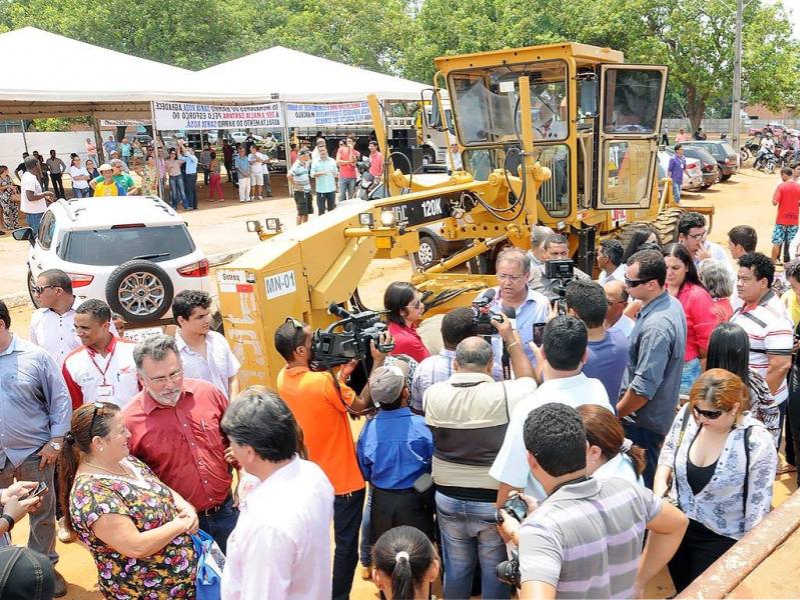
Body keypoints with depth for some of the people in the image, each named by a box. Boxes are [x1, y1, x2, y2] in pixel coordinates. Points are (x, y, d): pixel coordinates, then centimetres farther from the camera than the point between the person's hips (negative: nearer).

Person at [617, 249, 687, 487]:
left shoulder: (655, 327, -29)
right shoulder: (672, 304, 2)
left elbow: (644, 387, -27)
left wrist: (615, 415, -15)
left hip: (643, 421, -10)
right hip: (662, 412, 10)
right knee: (651, 477, 23)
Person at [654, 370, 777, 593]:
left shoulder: (757, 441, -26)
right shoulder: (688, 414, -15)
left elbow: (758, 505, -16)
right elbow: (668, 451, 5)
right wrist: (660, 482, -11)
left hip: (720, 538, -4)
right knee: (681, 590, 25)